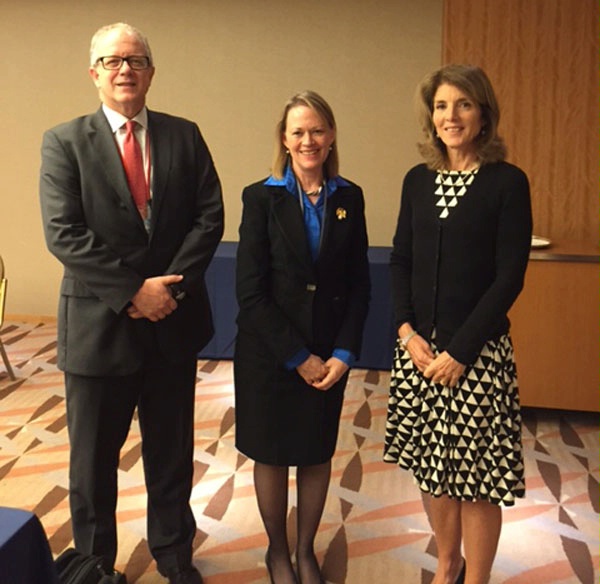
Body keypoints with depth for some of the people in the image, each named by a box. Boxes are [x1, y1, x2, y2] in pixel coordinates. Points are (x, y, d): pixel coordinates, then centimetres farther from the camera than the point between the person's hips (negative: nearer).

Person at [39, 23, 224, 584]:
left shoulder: (184, 136, 5)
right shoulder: (64, 142, -2)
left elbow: (210, 216, -2)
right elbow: (63, 234, -12)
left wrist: (172, 284, -14)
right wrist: (133, 291, -18)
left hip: (174, 321, 2)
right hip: (99, 323, -2)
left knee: (171, 450, 16)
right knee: (93, 457, 13)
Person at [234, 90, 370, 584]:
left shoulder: (349, 198, 1)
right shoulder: (261, 197, -7)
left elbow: (359, 284, 3)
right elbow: (251, 290, -11)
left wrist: (344, 353, -8)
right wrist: (298, 357, -13)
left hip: (330, 354, 2)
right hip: (269, 353, -2)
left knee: (318, 453, 14)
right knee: (272, 454, 12)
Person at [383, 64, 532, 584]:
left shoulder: (508, 182, -6)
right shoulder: (418, 180, 8)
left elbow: (509, 277, -10)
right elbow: (400, 260, 9)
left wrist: (460, 351, -13)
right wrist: (407, 330, -5)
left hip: (477, 350, -4)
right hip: (418, 345, 5)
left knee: (474, 473, 3)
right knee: (432, 466, 15)